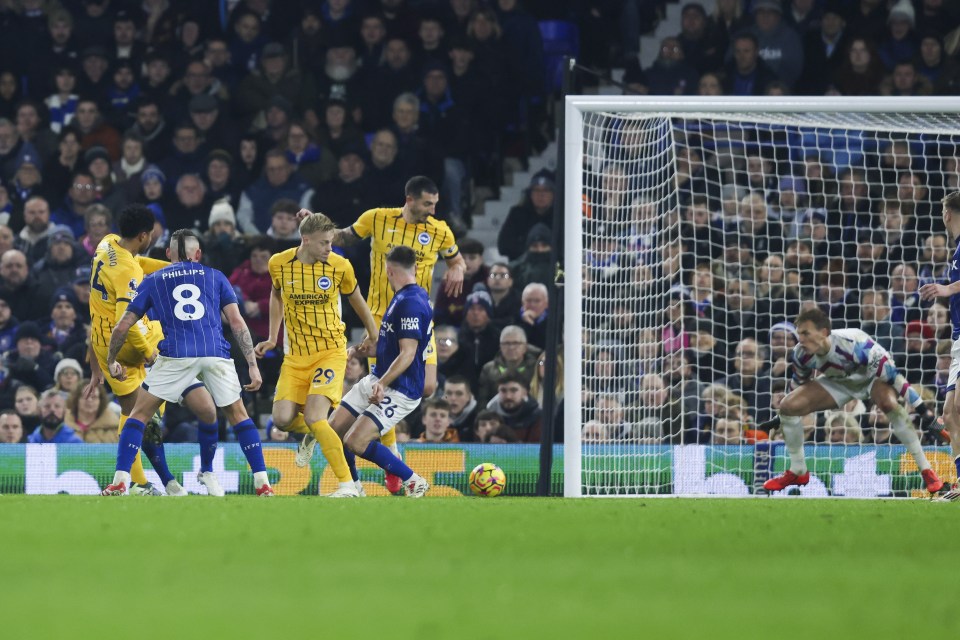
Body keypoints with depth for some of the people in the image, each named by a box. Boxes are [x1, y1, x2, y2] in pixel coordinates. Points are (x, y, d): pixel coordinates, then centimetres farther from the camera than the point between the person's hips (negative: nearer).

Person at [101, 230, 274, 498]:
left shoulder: (153, 281, 22)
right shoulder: (215, 276, 22)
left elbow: (123, 326, 20)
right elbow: (237, 322, 13)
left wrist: (111, 361, 35)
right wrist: (253, 365, 13)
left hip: (176, 354, -1)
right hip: (216, 354, 1)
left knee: (139, 415, 12)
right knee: (237, 415, 18)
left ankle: (120, 482, 0)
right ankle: (262, 483, 9)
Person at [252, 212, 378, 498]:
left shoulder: (340, 266, -9)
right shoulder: (279, 264, -4)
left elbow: (356, 300, 10)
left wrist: (374, 336, 20)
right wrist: (272, 338, 16)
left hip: (330, 352, -3)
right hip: (295, 355, 3)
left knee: (314, 418, -21)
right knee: (282, 418, -10)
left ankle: (348, 484, -15)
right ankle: (310, 434, 28)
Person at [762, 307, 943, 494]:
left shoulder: (855, 345, -39)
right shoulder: (801, 354, -21)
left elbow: (893, 375, -35)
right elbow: (797, 383, 1)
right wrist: (778, 419, 12)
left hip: (872, 377, -5)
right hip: (837, 381, 5)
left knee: (891, 404, -38)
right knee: (788, 406, -11)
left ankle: (926, 470, -25)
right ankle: (797, 472, 10)